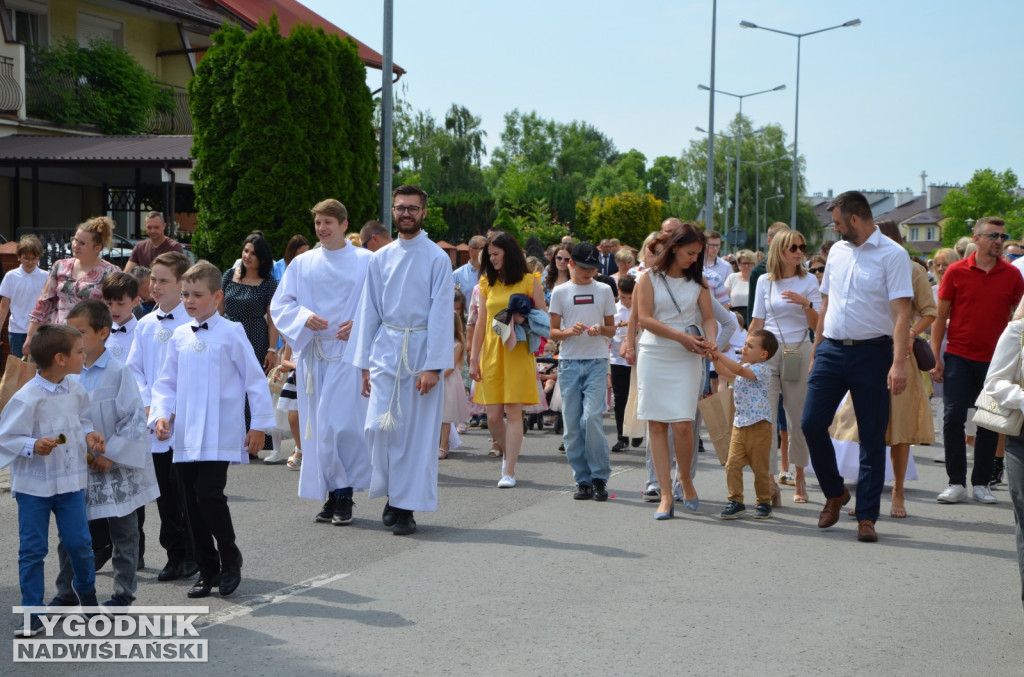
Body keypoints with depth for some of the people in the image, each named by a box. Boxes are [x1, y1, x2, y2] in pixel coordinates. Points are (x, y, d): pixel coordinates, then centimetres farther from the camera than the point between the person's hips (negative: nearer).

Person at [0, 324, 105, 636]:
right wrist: (32, 446, -30)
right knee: (33, 550, 4)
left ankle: (86, 590, 36)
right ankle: (32, 614, 13)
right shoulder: (27, 399, -20)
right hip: (33, 485, -5)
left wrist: (88, 435, -2)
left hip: (70, 481, 5)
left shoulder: (75, 390, -1)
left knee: (79, 542, 9)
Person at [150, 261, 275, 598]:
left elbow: (255, 379, -1)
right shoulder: (179, 337, 10)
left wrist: (259, 425, -2)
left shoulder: (231, 333, -4)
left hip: (219, 437, -5)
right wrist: (160, 415, 0)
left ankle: (230, 559, 7)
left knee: (209, 495, -16)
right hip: (185, 437, 5)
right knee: (191, 503, 7)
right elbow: (166, 382, 16)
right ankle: (207, 569, 21)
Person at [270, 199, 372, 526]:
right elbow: (279, 304, 9)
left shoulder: (365, 261, 3)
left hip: (348, 353, -4)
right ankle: (332, 496, 11)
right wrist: (305, 317, -9)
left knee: (340, 424, -12)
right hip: (313, 353, 4)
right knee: (317, 428, 3)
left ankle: (343, 496, -2)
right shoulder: (302, 263, 12)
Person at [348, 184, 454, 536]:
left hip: (421, 350, -3)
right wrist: (364, 364, 7)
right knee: (380, 425, -3)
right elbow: (368, 311, 12)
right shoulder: (380, 259, 10)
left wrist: (432, 365, -13)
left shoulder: (437, 258, -1)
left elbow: (441, 313, -5)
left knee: (418, 430, -2)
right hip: (385, 349, 3)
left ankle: (408, 507, 5)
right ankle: (392, 493, 18)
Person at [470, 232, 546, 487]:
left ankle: (509, 471, -3)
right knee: (493, 415, -1)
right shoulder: (487, 284, 13)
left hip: (518, 353, -3)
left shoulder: (529, 282, 3)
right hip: (491, 352, 3)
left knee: (513, 412, -7)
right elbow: (481, 323, 13)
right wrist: (473, 358, 7)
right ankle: (507, 453, 26)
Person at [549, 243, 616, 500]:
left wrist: (601, 330, -10)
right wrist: (569, 331, -15)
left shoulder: (604, 290, 9)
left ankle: (600, 477, -5)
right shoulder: (560, 292, 7)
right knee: (571, 424, 0)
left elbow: (612, 329, 13)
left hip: (596, 362, -1)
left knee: (591, 417, -15)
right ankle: (582, 480, 9)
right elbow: (553, 332, 6)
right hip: (569, 362, 1)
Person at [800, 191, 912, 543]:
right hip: (831, 350, 6)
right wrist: (815, 353, 17)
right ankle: (835, 493, 21)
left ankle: (866, 517, 7)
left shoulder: (892, 255, -8)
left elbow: (902, 313, -15)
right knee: (812, 424, -1)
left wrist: (899, 363, -24)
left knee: (872, 438, 1)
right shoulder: (837, 251, 12)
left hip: (871, 352, -5)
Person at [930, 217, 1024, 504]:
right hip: (959, 356, -1)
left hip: (995, 359, 1)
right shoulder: (956, 272, -1)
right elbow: (941, 316, 3)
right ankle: (956, 482, 4)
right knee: (953, 417, -6)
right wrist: (935, 357, -3)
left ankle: (981, 483, 15)